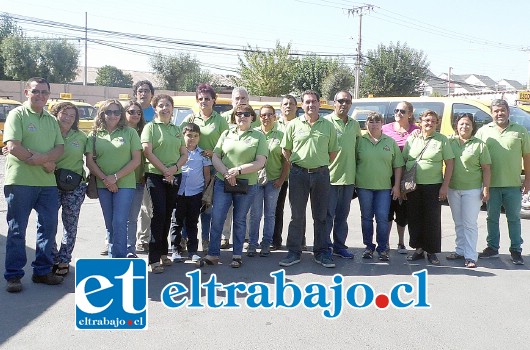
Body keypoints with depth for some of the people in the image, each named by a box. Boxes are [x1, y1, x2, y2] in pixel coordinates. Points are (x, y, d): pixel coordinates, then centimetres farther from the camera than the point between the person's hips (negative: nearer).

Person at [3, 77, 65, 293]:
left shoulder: (52, 120, 15)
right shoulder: (17, 115, -2)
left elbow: (60, 149, 5)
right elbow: (13, 147, -14)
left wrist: (41, 158, -16)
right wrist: (47, 162, -11)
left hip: (48, 182, 6)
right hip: (20, 182, -5)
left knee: (49, 227, 8)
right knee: (17, 230, 2)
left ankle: (42, 271, 21)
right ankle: (13, 275, 12)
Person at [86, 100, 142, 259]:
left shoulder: (130, 132, 1)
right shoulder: (95, 134, 8)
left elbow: (136, 160, -3)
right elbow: (89, 161, 4)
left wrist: (116, 177, -11)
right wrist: (105, 179, -9)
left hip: (125, 184, -3)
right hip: (103, 185, 3)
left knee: (119, 223, -10)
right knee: (109, 225, 9)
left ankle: (119, 258, -1)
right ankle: (113, 257, 20)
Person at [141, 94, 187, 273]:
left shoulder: (176, 129, 15)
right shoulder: (150, 127, 0)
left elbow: (184, 154, 11)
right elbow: (147, 151, -11)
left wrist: (175, 168, -9)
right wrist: (164, 170, -15)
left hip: (174, 177, 5)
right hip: (155, 176, -5)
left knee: (168, 215, 10)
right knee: (159, 213, -12)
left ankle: (163, 253, 22)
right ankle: (154, 259, -8)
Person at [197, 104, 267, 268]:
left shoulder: (258, 137, 3)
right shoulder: (226, 134, 11)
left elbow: (260, 162, -6)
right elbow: (215, 157, 6)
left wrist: (238, 170, -16)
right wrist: (226, 173, -11)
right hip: (222, 183, 2)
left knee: (239, 220, 8)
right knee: (217, 218, -1)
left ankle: (237, 255, 20)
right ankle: (213, 255, 9)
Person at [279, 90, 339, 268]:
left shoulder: (328, 126, 6)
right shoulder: (294, 125, 3)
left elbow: (333, 151, 10)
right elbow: (286, 149, 8)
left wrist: (321, 165, 5)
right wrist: (296, 164, 4)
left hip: (321, 174, 1)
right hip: (298, 173, -1)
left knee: (320, 216, 8)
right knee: (297, 215, 5)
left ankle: (321, 252, 18)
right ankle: (294, 252, 14)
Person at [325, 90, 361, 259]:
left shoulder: (355, 124, 12)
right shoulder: (326, 122, -6)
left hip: (348, 177, 6)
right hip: (330, 176, -5)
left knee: (342, 215, 13)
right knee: (328, 214, 1)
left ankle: (339, 245, 23)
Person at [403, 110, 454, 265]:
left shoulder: (442, 140, 2)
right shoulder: (411, 139, 8)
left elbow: (449, 163, 0)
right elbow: (403, 161, 10)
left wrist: (445, 186, -7)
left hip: (433, 186, -2)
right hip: (413, 186, 2)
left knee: (432, 220, 2)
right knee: (414, 218, 8)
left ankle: (431, 252, 14)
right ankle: (418, 249, 21)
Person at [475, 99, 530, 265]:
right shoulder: (483, 131, 3)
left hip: (513, 184, 0)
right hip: (491, 184, 1)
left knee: (514, 218, 8)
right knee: (492, 218, 11)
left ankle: (516, 250, 17)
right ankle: (492, 247, 23)